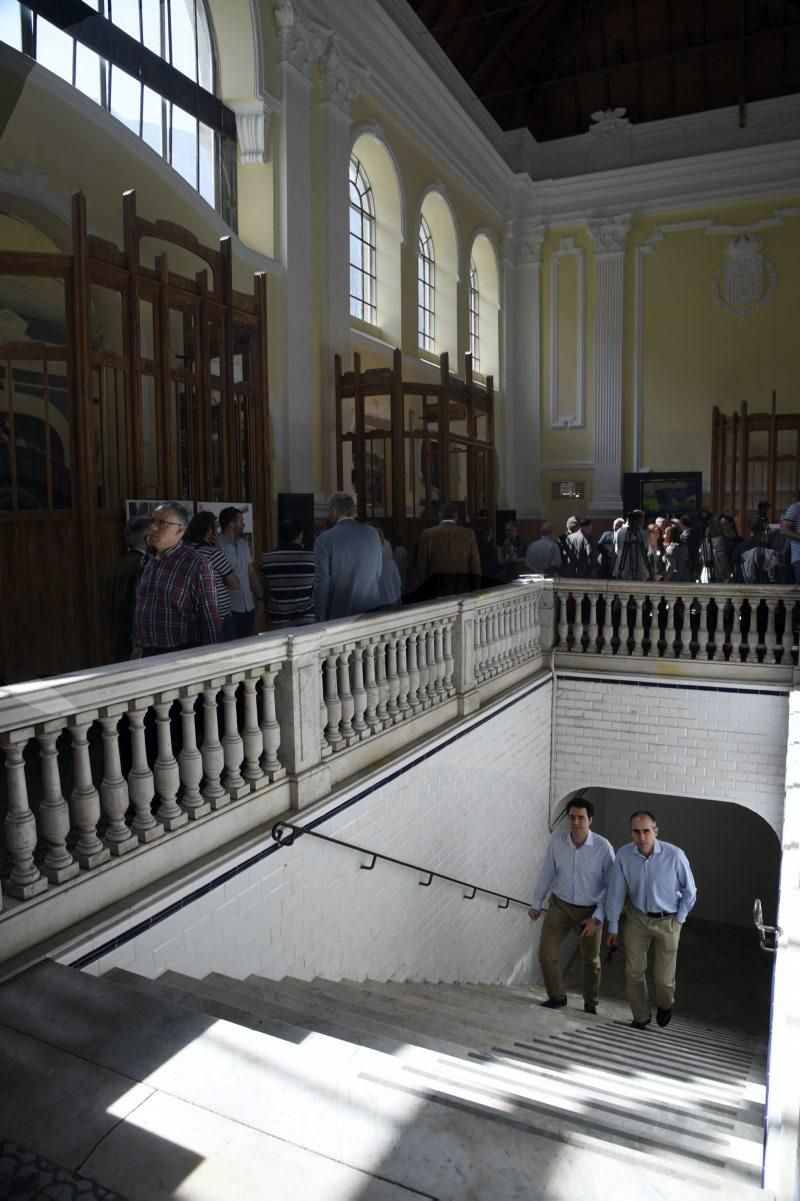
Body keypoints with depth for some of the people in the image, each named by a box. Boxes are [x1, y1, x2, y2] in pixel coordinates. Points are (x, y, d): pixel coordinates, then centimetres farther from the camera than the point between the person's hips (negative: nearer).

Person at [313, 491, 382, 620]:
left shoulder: (324, 540, -9)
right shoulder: (373, 534, 3)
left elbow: (322, 584, -8)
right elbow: (378, 574, 9)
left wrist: (320, 620, -2)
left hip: (340, 614, -3)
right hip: (371, 610, 4)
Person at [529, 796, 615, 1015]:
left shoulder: (603, 847, -21)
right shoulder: (557, 840, -14)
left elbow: (611, 886, -11)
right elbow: (547, 873, 1)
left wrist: (597, 918, -13)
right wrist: (537, 904, 8)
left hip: (590, 910, -1)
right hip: (559, 905, 2)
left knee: (591, 960, 15)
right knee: (546, 953, -1)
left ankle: (591, 1003, 39)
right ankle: (557, 997, 22)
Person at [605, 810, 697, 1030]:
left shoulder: (674, 855, -25)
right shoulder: (624, 855, -18)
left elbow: (689, 891, -8)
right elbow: (616, 892, -6)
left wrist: (679, 920, -3)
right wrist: (613, 928, 0)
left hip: (668, 921, -2)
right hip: (637, 918, 2)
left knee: (664, 978, 6)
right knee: (634, 972, 7)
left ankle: (665, 1005, 42)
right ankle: (640, 1018, 33)